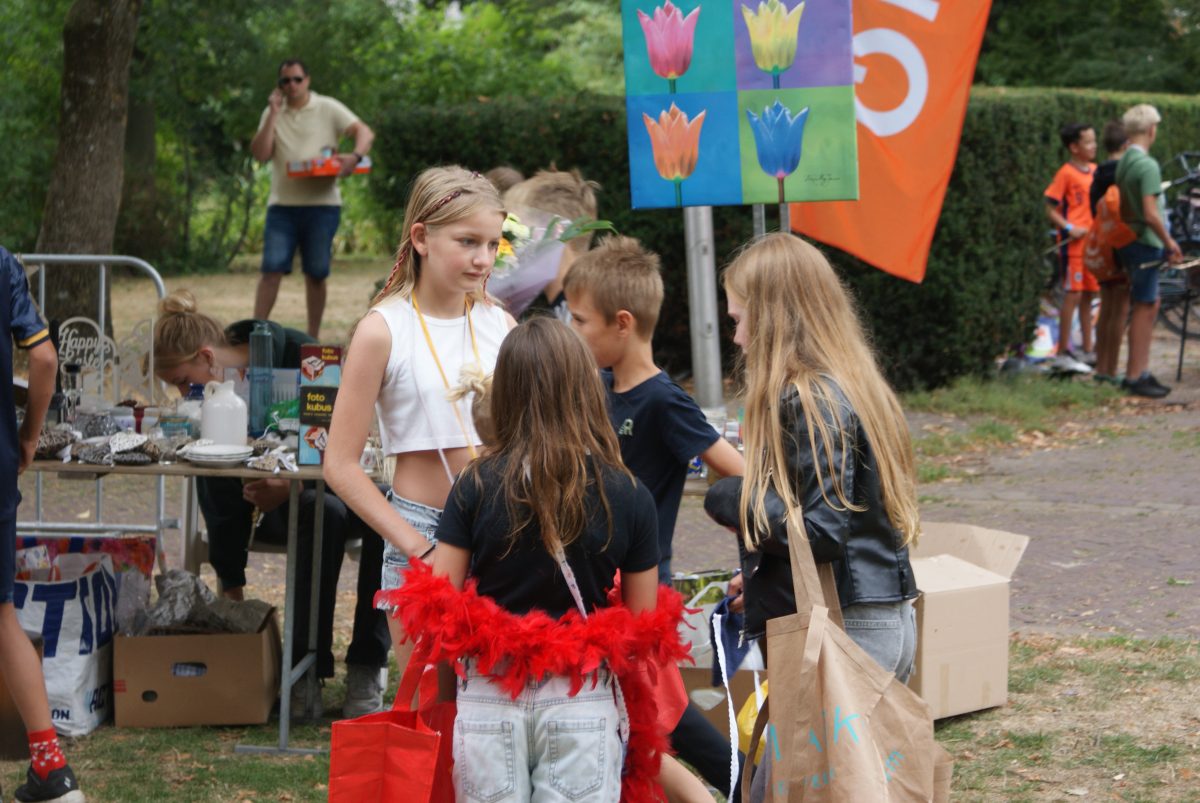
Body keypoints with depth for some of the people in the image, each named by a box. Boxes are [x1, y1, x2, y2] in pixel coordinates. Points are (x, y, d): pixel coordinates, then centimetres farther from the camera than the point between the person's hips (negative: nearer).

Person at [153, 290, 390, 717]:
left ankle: (367, 666, -26)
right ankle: (307, 665, -32)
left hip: (338, 480, 0)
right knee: (325, 515, -36)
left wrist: (291, 485, -32)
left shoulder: (298, 355, -18)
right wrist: (232, 590, -10)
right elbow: (221, 504, -7)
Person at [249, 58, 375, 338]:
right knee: (272, 269, -8)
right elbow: (260, 153, -1)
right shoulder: (273, 113, 10)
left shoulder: (327, 109, 3)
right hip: (282, 205, 1)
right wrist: (273, 114, -7)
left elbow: (365, 132, -5)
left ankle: (313, 338, 13)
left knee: (316, 274, 4)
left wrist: (355, 156, -25)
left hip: (322, 203, -1)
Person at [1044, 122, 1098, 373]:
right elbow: (1051, 210, -9)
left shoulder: (1095, 171, 12)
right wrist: (1069, 228, -21)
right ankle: (1063, 353, -3)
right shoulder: (1066, 174, -9)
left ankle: (1087, 350, 18)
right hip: (1074, 243, -7)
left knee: (1088, 294, 11)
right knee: (1073, 294, -7)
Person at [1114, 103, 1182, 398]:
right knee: (1144, 308, -3)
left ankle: (1141, 371, 19)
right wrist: (1169, 241, -11)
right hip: (1146, 243, -9)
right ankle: (1135, 376, 0)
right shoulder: (1148, 166, -18)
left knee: (1150, 304, 15)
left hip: (1130, 240, 9)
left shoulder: (1124, 163, 10)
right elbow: (1151, 214, -24)